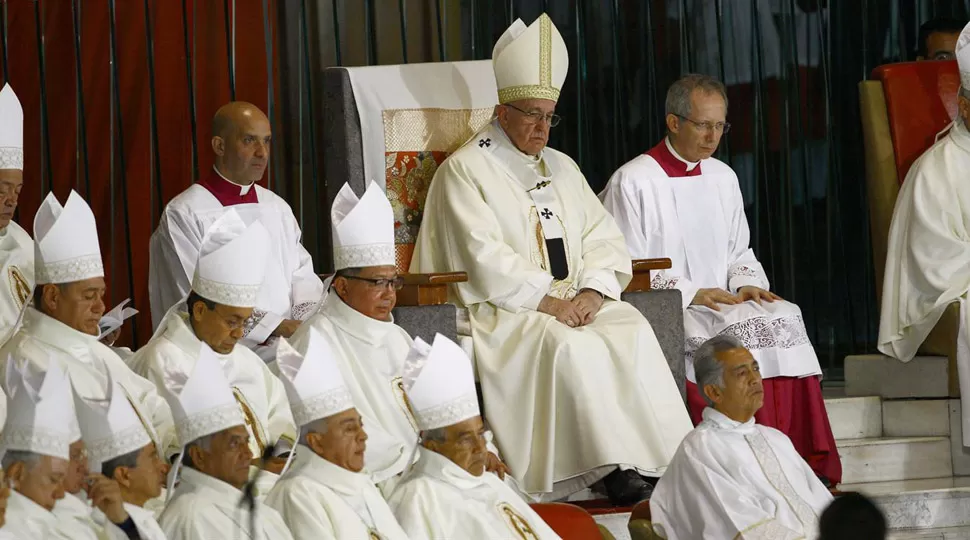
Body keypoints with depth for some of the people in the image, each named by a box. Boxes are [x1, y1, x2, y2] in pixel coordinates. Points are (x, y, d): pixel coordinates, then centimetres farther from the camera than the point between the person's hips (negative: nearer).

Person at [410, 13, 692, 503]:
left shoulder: (561, 169, 21)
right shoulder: (465, 170, 1)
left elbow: (603, 239, 12)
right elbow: (486, 262, -10)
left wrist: (590, 294, -8)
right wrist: (550, 302, -17)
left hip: (573, 301, 5)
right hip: (504, 312, -5)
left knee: (633, 331, -24)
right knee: (571, 347, -34)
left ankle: (658, 459, -31)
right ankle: (616, 467, -35)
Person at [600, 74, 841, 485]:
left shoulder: (723, 178, 18)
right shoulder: (632, 183, -3)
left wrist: (747, 283, 0)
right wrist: (691, 293, -15)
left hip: (722, 303, 6)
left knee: (784, 319, -22)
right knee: (728, 336, -33)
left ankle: (803, 462, -26)